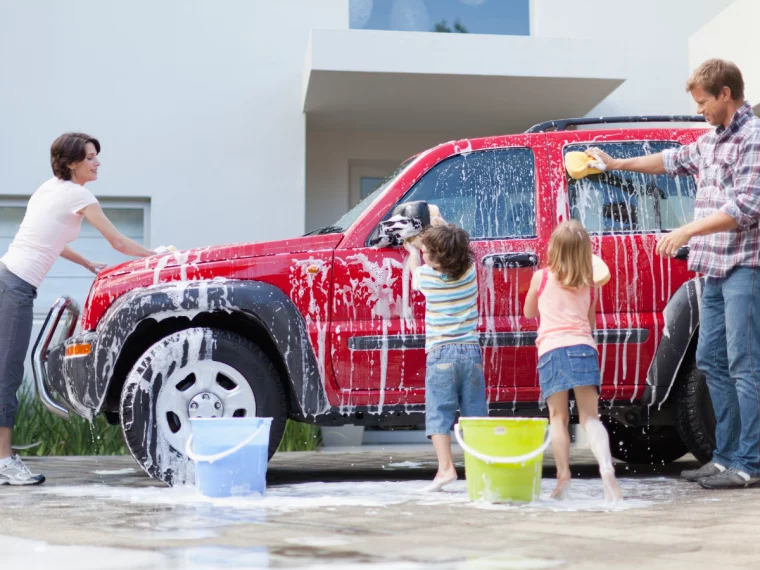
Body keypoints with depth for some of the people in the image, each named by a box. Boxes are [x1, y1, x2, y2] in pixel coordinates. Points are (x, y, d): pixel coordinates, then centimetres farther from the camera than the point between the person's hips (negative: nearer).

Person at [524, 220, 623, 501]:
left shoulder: (541, 278, 10)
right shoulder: (590, 285, 15)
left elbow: (529, 312, 25)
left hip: (551, 349, -1)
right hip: (583, 348, 1)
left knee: (558, 417, 5)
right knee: (590, 417, -2)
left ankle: (563, 475, -5)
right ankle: (606, 467, -23)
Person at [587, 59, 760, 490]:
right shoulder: (712, 140, 16)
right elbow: (675, 161, 34)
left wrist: (688, 231, -18)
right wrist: (616, 164, 37)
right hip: (716, 269, 10)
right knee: (712, 362, 11)